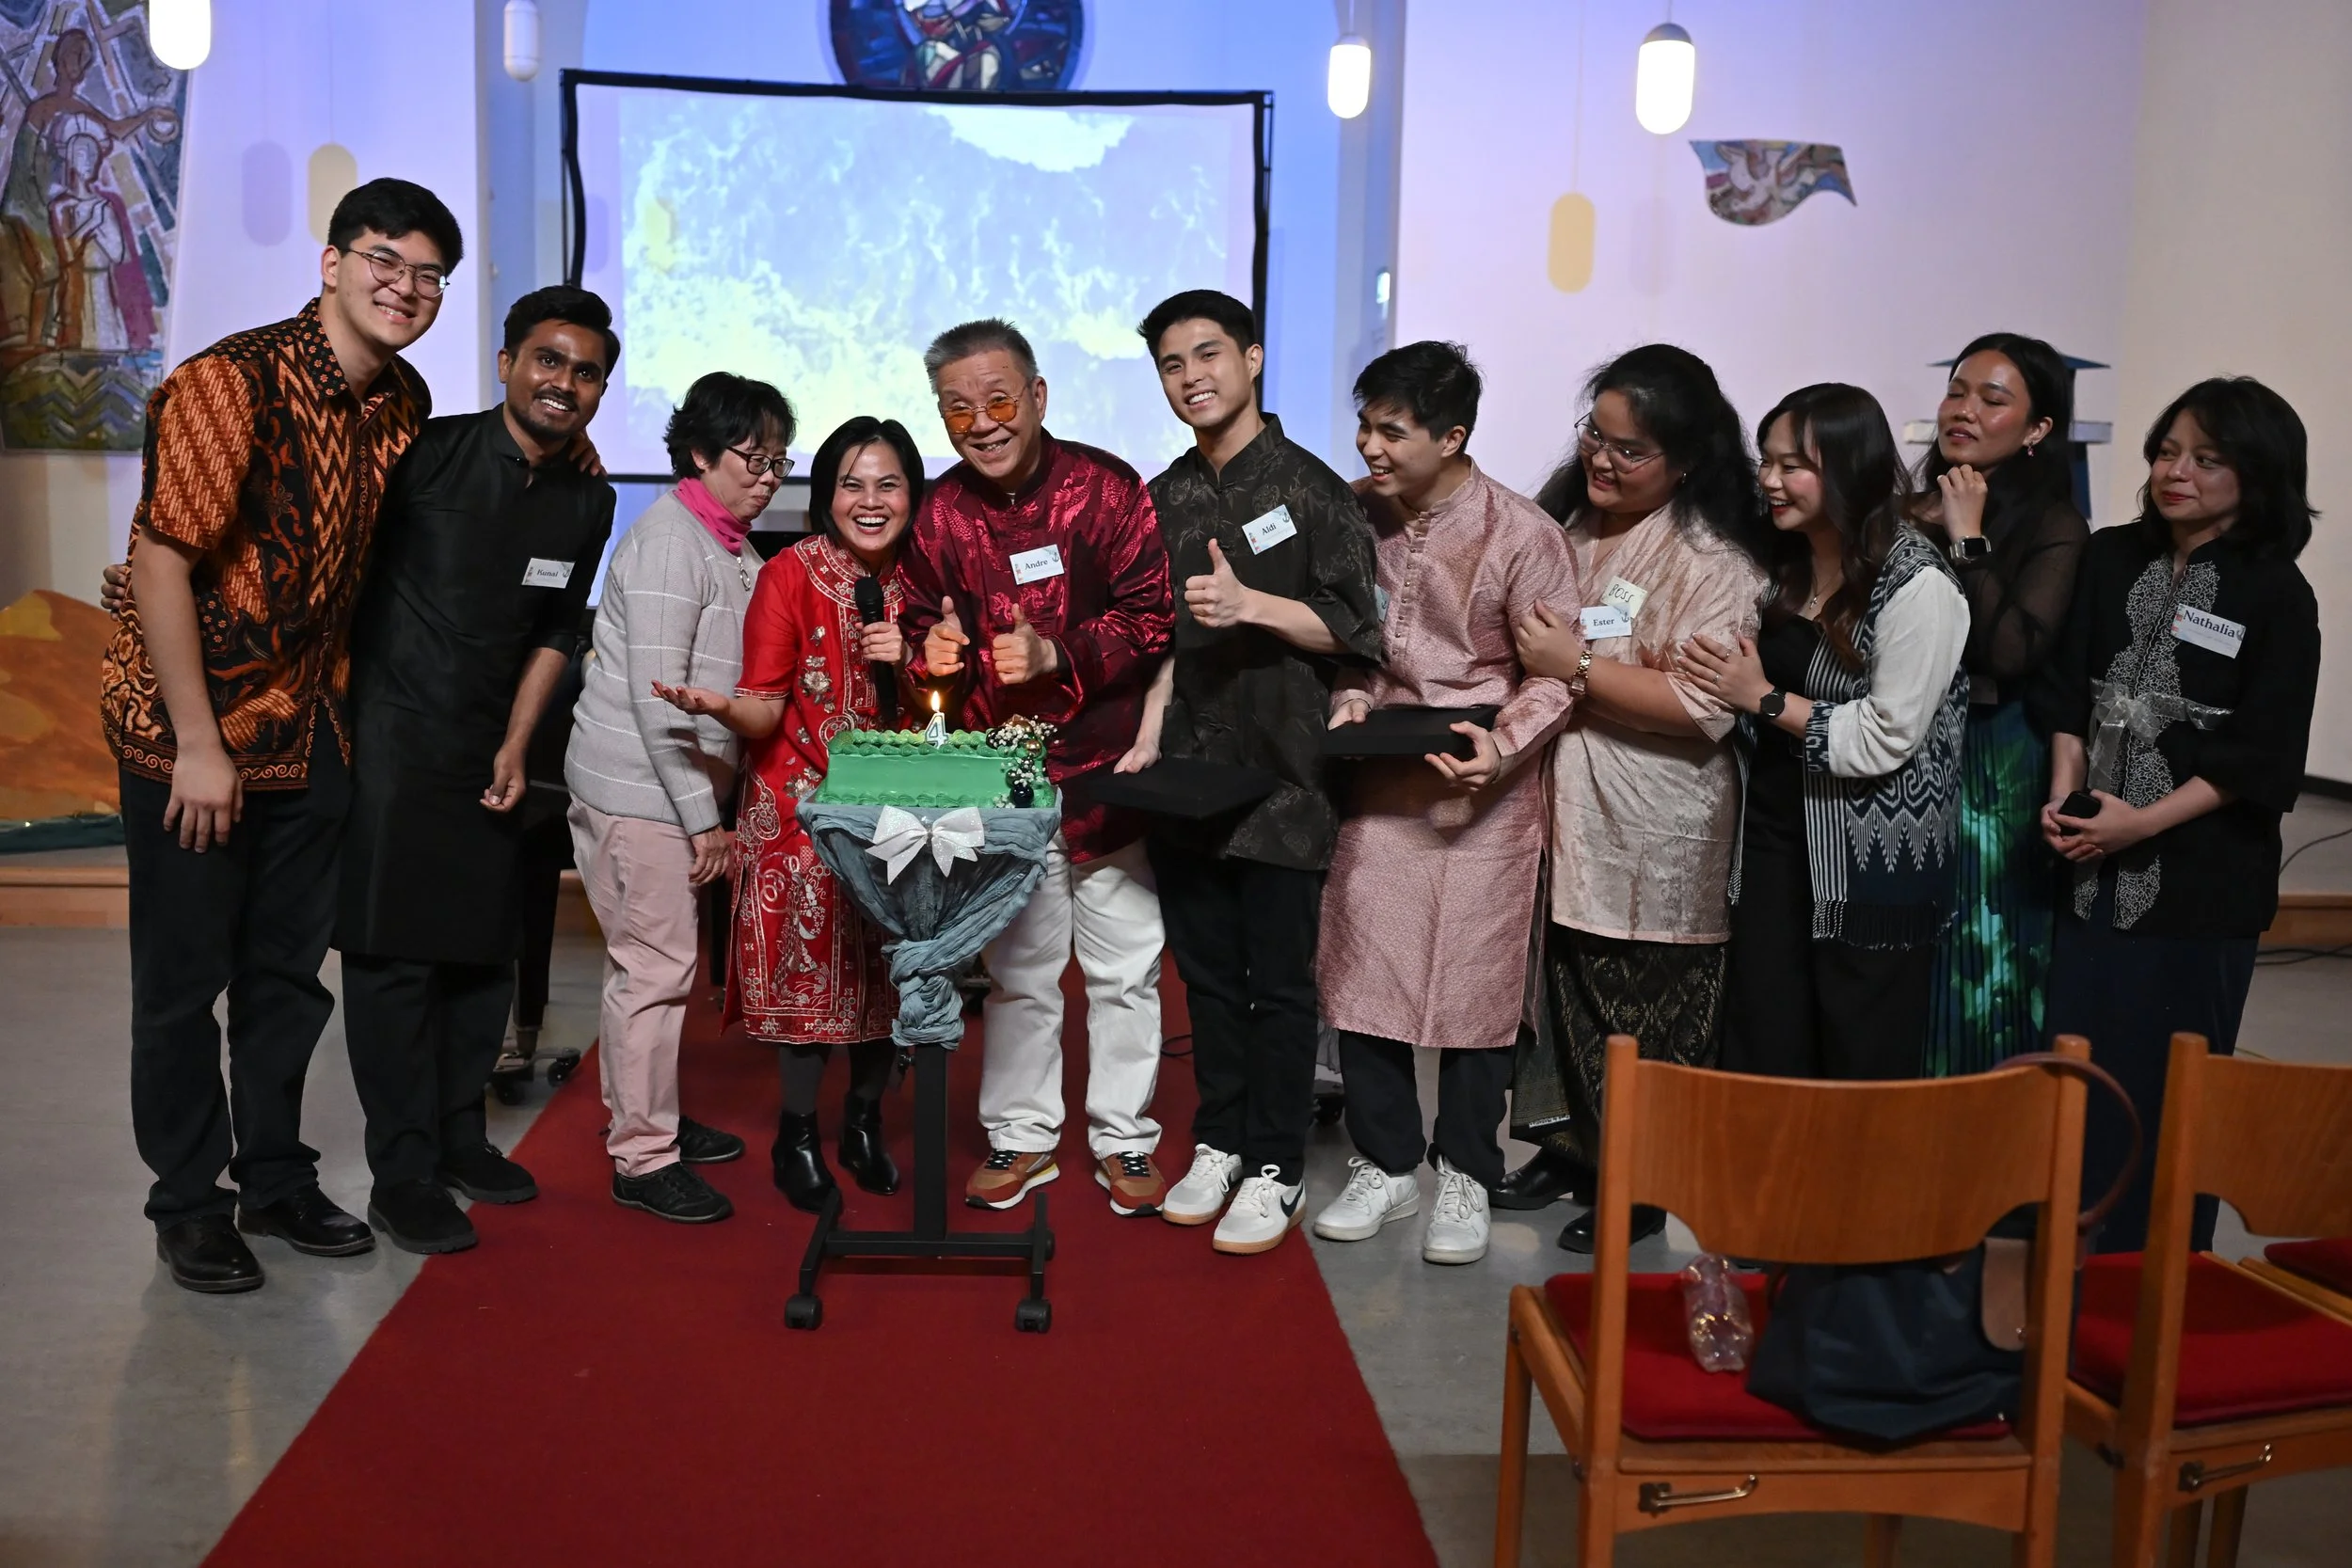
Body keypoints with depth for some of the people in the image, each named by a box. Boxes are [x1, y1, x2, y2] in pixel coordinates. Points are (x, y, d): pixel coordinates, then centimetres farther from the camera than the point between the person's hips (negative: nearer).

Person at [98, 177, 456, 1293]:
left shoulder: (403, 402, 2)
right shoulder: (233, 382, -19)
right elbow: (160, 561, -20)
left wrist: (333, 694, 12)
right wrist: (198, 746, -19)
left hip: (304, 722, 7)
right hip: (187, 725, -6)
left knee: (290, 967, 15)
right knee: (185, 976, 5)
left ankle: (276, 1181, 30)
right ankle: (188, 1205, 21)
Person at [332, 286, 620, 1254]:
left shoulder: (587, 504, 5)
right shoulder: (433, 452, -11)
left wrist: (515, 748, 8)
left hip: (485, 753, 6)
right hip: (388, 733, -5)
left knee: (486, 950, 11)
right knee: (394, 954, -4)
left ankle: (459, 1136, 28)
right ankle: (401, 1177, 5)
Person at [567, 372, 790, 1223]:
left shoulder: (722, 546, 13)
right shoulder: (670, 542, -15)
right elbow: (655, 695, -20)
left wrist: (710, 807, 11)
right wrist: (703, 817, -17)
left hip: (668, 786, 9)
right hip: (637, 790, -9)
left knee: (650, 959, 17)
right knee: (658, 965, -6)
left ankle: (643, 1115, 30)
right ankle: (642, 1159, 3)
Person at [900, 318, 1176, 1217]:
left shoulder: (1107, 488, -8)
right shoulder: (941, 512, 2)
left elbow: (1152, 617, -10)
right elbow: (924, 621, 12)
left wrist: (1057, 655, -23)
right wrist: (935, 651, -12)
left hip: (1106, 765, -2)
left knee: (1124, 964, 7)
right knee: (1017, 965, 13)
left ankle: (1123, 1141, 24)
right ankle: (1021, 1137, 28)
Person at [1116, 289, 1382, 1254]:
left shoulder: (1307, 487, -6)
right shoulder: (1167, 499, 12)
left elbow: (1353, 628, -8)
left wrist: (1252, 605, -21)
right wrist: (1148, 739, 8)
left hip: (1281, 776, -5)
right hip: (1188, 774, 6)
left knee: (1278, 980, 3)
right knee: (1206, 970, 14)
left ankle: (1276, 1170, 14)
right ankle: (1218, 1143, 28)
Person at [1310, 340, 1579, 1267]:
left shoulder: (1521, 534, -13)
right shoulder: (1360, 514, 1)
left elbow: (1556, 674, -9)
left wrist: (1501, 746, -24)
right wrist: (1352, 698, -5)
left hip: (1482, 786, -4)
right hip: (1382, 780, 4)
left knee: (1473, 981, 3)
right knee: (1360, 970, 5)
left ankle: (1465, 1177, 21)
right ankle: (1386, 1166, 22)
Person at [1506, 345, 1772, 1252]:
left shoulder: (1711, 562, -14)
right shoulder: (1567, 521, 8)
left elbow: (1704, 708, -23)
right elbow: (1526, 644, 24)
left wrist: (1579, 668, -20)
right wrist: (1527, 662, 3)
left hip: (1652, 839, -7)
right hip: (1566, 810, 7)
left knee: (1641, 1016, 5)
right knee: (1567, 989, 17)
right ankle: (1571, 1146, 34)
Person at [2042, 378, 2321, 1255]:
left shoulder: (2277, 595, -5)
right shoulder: (2111, 559, 6)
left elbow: (2262, 756, -9)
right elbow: (2071, 694, 7)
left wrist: (2144, 821, -15)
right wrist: (2064, 797, -7)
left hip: (2202, 871, -3)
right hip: (2095, 863, 4)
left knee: (2168, 1075, 4)